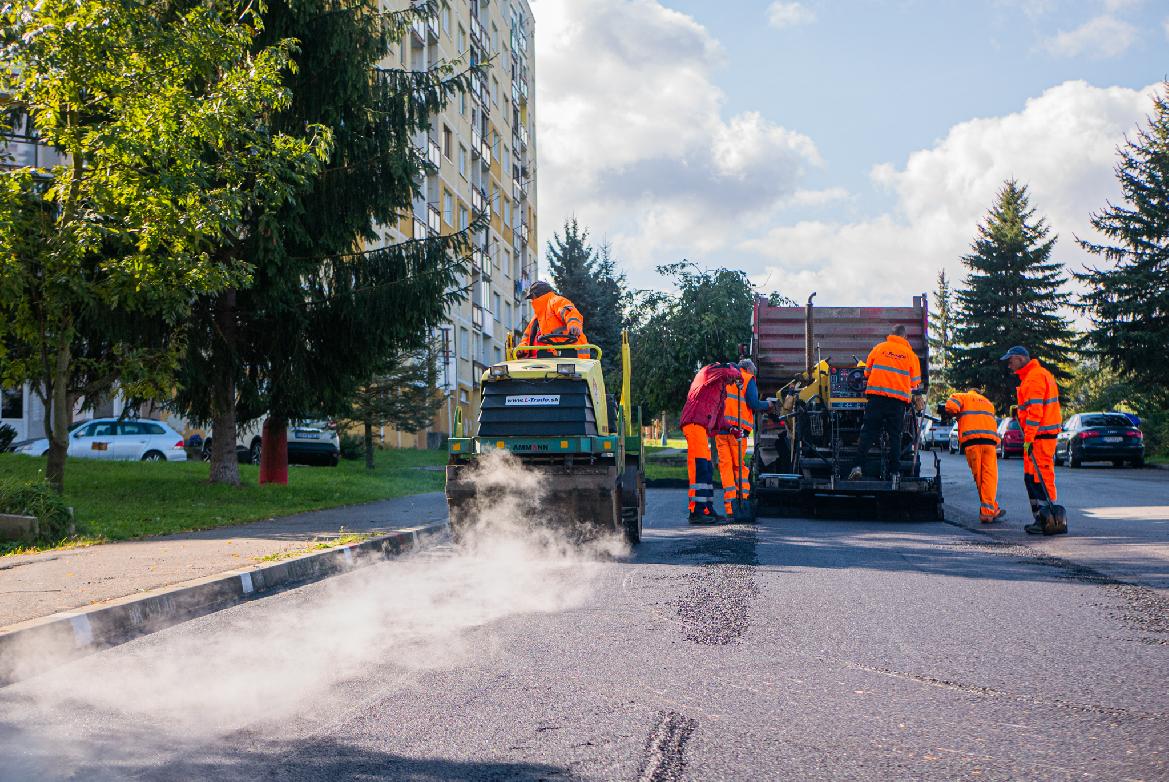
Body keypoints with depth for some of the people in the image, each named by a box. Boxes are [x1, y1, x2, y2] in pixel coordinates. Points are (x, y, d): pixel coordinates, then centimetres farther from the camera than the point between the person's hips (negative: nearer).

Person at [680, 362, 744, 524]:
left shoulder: (720, 390, 29)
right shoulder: (709, 372, 2)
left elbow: (719, 416, 29)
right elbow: (726, 370, -18)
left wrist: (729, 427, 14)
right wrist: (737, 374, 2)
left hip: (703, 428, 10)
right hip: (694, 424, -10)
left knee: (707, 470, 11)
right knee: (699, 468, -15)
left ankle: (707, 510, 16)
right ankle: (696, 512, -19)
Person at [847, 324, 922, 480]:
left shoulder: (879, 348, 7)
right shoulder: (910, 354, 7)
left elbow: (866, 373, 15)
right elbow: (915, 383, 11)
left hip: (876, 396, 0)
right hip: (899, 400, 0)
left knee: (868, 432, 0)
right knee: (895, 435, 6)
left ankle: (858, 467, -11)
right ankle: (894, 471, 3)